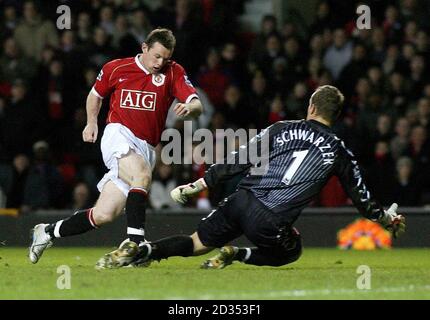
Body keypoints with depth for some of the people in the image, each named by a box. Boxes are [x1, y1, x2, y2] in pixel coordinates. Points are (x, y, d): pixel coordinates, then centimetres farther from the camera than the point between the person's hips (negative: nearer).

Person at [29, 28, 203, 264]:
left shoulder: (173, 73, 4)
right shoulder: (116, 68, 5)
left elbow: (197, 106, -7)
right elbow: (95, 94, 23)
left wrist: (189, 107, -30)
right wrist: (91, 122, 9)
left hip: (146, 148, 2)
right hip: (119, 136, -2)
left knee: (104, 215, -3)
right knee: (142, 175, -35)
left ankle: (47, 233, 16)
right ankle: (135, 240, -35)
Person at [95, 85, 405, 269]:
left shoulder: (281, 129, 9)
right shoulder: (339, 152, 7)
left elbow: (240, 160, 4)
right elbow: (360, 196, 18)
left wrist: (197, 185, 8)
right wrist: (387, 219, 37)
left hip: (242, 201, 2)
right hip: (272, 223, -2)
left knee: (197, 243, 18)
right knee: (291, 252, 30)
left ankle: (141, 250, -9)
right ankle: (236, 256, 6)